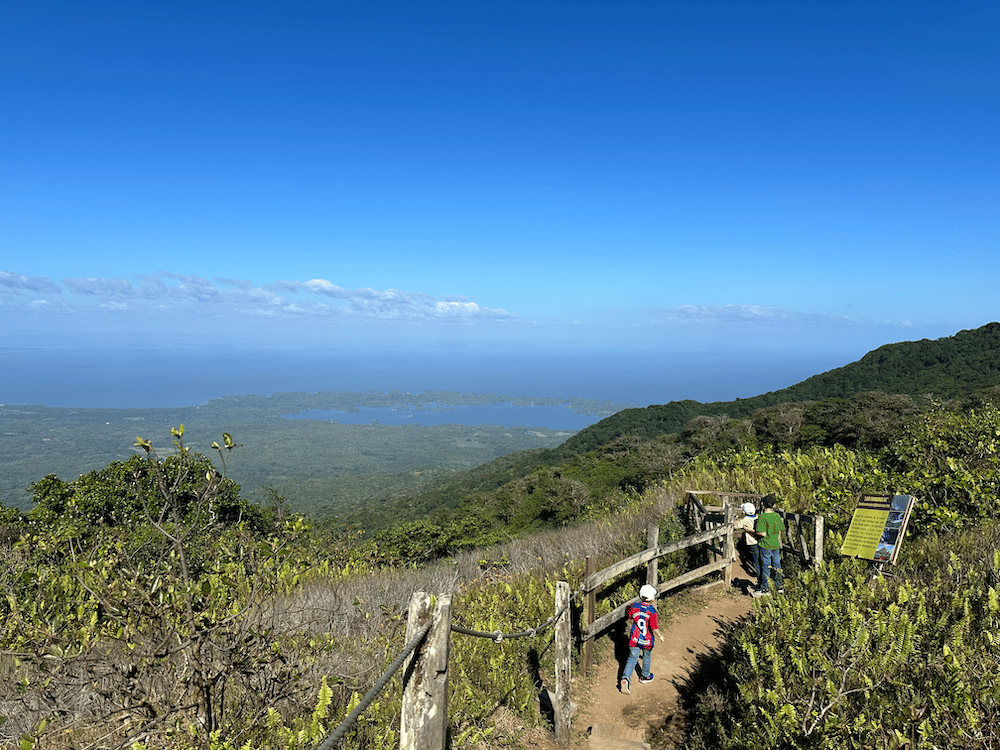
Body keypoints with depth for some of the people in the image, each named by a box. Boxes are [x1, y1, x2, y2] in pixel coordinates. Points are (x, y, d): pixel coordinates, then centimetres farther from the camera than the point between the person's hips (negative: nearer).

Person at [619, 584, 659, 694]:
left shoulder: (633, 606, -10)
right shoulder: (652, 611, -23)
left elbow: (630, 618, 7)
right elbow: (654, 627, -23)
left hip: (635, 639, 2)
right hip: (647, 641, -2)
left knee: (632, 658, 8)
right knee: (647, 657, 23)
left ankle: (625, 678, -10)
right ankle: (644, 676, 43)